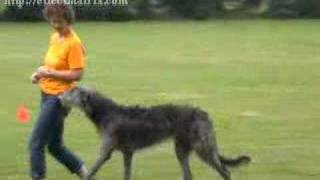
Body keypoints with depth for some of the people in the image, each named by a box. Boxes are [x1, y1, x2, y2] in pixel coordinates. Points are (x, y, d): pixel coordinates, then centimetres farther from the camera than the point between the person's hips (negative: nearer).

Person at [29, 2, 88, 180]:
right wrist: (40, 73, 3)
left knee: (36, 143, -8)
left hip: (58, 98, -9)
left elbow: (77, 74, -20)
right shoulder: (54, 37, 9)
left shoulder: (74, 43, -16)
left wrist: (49, 73, -20)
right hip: (47, 95, 9)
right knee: (55, 146, 16)